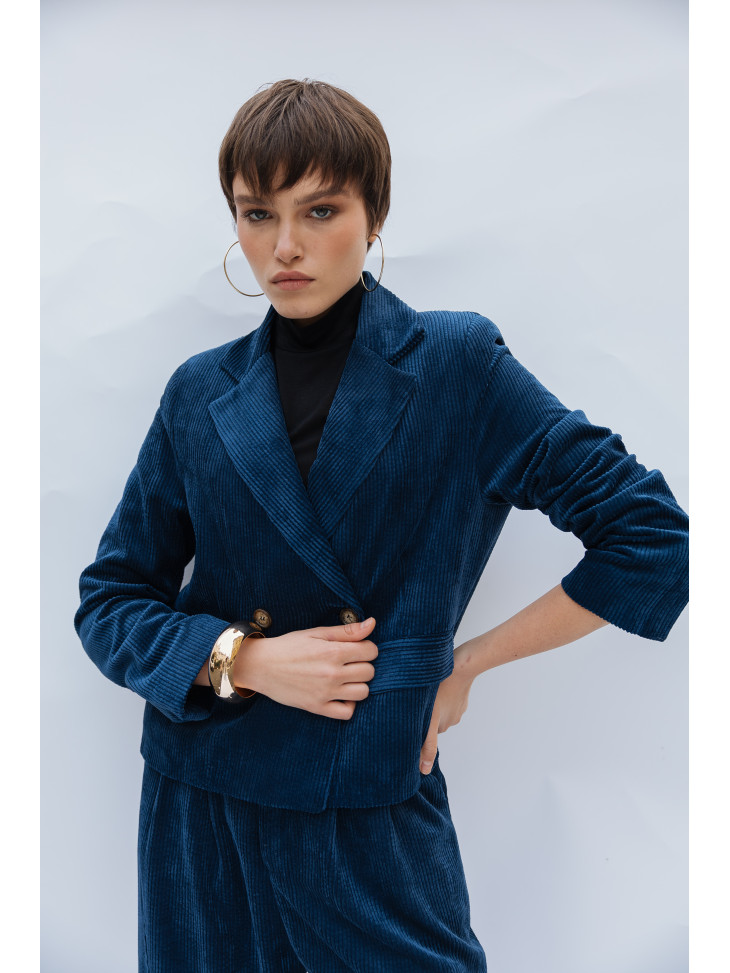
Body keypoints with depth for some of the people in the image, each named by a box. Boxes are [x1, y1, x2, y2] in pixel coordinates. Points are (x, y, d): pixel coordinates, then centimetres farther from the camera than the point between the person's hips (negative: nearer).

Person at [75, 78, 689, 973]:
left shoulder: (459, 364, -10)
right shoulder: (202, 394, -1)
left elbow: (653, 535, -8)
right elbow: (110, 600, 4)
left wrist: (469, 661, -7)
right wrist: (243, 657, -14)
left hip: (375, 820, -2)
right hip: (203, 807, 3)